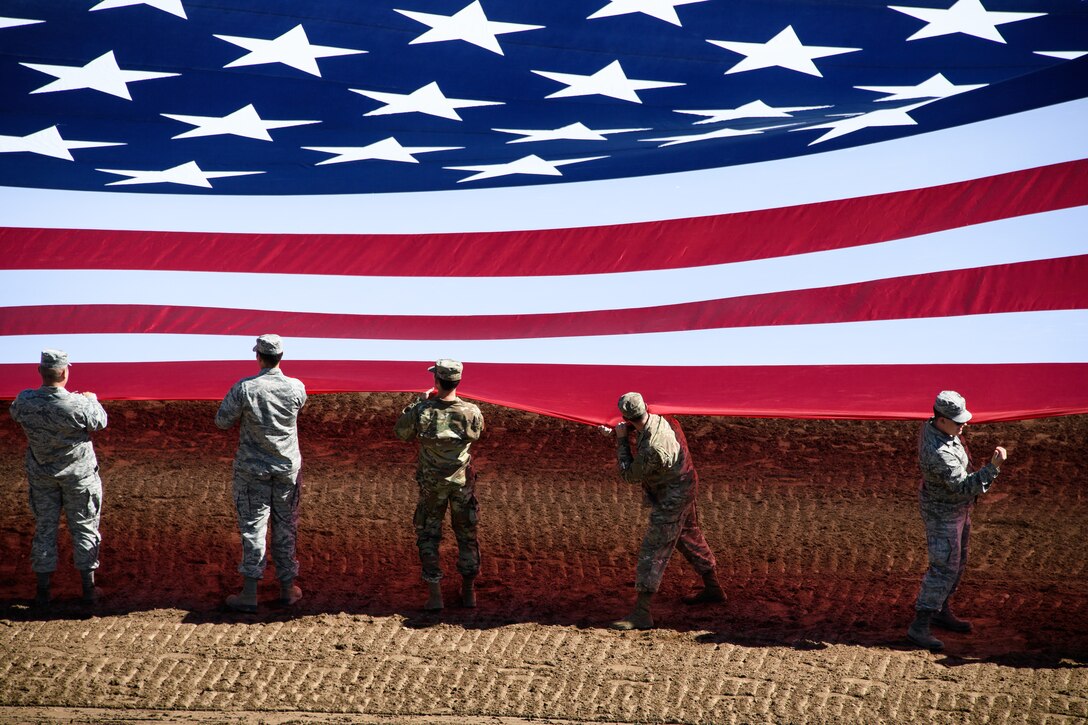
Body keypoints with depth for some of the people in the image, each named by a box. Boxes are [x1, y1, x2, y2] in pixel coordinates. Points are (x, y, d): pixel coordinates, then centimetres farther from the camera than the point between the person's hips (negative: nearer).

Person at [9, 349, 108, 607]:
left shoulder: (25, 401, -16)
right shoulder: (77, 404, -26)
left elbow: (14, 414, 8)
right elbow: (100, 422, -8)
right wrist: (93, 400, 13)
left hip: (41, 474, 3)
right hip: (78, 473, -3)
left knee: (44, 528, 14)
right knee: (83, 527, 11)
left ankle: (43, 590, 18)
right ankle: (88, 588, 16)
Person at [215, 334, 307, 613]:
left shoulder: (244, 388, -16)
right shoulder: (297, 388, -8)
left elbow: (222, 421, -7)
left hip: (252, 468, -2)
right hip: (288, 467, 2)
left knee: (253, 525, 1)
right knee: (286, 527, 12)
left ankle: (249, 593, -3)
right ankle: (287, 588, 21)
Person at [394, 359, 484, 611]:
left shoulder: (422, 411, -18)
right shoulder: (471, 412, -16)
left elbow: (401, 432, -1)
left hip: (431, 484, -1)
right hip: (463, 483, 1)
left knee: (428, 536, 11)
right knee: (466, 535, 16)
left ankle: (435, 595, 6)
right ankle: (468, 592, 23)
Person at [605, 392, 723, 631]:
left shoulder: (652, 448, -35)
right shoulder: (661, 420, -9)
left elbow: (630, 475, -19)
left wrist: (622, 440, -14)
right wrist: (633, 432, 4)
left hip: (671, 500, -10)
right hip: (684, 488, 10)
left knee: (652, 551, -8)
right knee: (690, 536, 26)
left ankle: (641, 614, -8)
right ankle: (712, 589, 42)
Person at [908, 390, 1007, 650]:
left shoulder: (931, 425, -6)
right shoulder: (939, 454, -36)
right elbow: (964, 487, -34)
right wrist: (993, 466, -38)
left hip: (958, 508, 10)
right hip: (942, 514, -10)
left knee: (957, 562, 20)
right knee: (944, 568, -7)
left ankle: (940, 611, 34)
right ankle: (919, 626, -1)